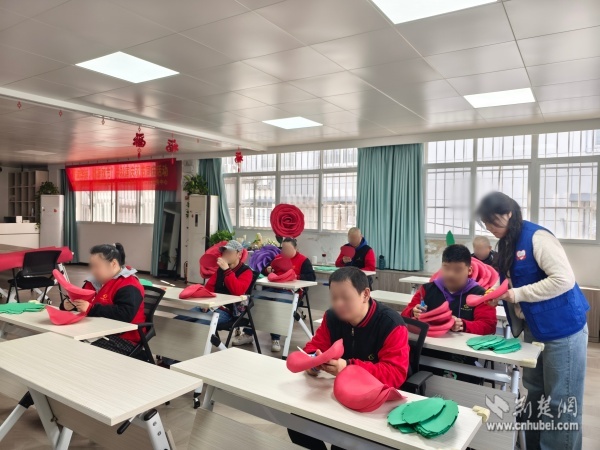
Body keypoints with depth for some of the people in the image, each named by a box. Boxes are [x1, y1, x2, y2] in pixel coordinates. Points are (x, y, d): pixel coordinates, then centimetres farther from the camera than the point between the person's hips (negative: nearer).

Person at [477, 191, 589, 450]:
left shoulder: (537, 237, -19)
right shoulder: (507, 244, 6)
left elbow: (564, 280, -26)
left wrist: (518, 294, -23)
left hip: (562, 329, -9)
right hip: (533, 329, 9)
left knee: (561, 400, 5)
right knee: (534, 394, 20)